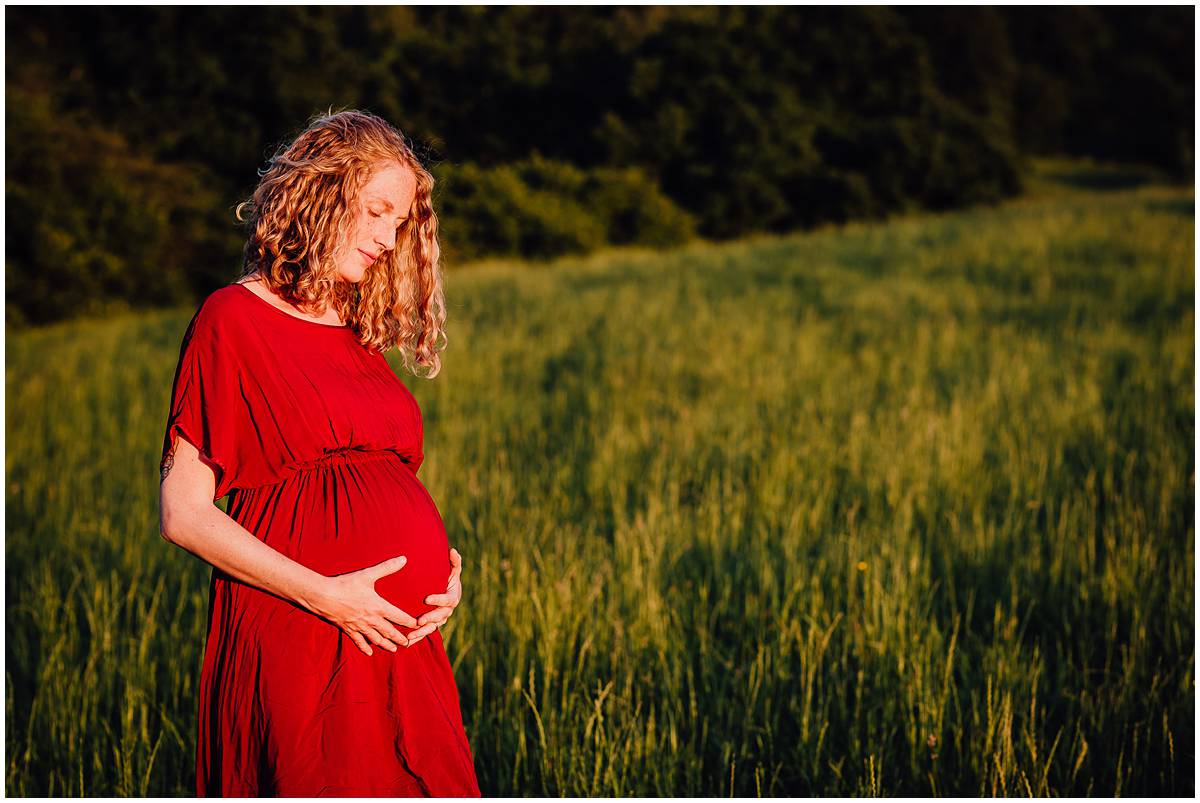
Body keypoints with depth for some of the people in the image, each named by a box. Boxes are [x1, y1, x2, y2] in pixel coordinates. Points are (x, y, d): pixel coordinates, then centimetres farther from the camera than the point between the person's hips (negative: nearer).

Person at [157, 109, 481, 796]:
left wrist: (444, 567, 2)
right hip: (301, 647, -6)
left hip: (406, 640, 6)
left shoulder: (361, 339, 18)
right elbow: (185, 513, -7)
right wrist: (322, 594, -15)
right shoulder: (233, 319, -2)